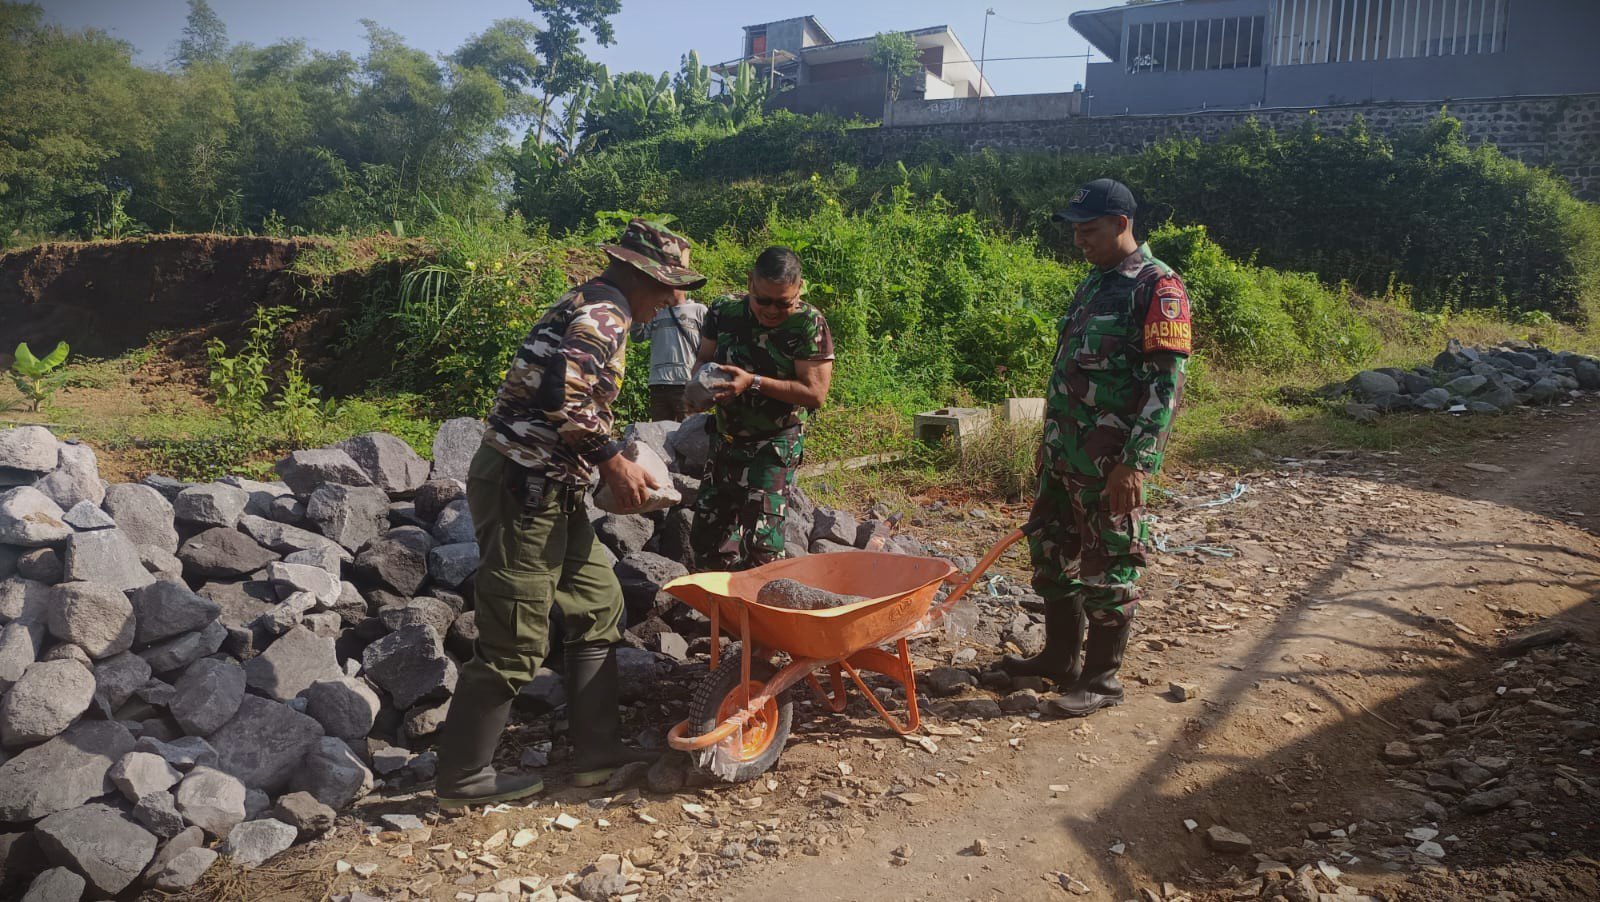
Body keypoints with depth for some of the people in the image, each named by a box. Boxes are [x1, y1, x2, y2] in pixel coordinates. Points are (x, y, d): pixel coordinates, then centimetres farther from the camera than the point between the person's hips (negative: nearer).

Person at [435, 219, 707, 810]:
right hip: (522, 488, -11)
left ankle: (596, 749, 23)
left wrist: (610, 461, 14)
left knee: (598, 604, 15)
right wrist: (612, 462, -17)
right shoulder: (606, 313, -14)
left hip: (549, 490, 11)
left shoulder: (588, 307, 18)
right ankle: (462, 777, 13)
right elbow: (563, 396, -27)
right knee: (515, 643, -2)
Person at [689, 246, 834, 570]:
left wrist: (753, 383, -26)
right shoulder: (725, 310, -2)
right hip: (725, 438, 6)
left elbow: (815, 393, -19)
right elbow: (703, 358, 11)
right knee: (706, 533, 10)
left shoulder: (808, 324, -16)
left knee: (760, 543, -13)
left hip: (774, 445, -6)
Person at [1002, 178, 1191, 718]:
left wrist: (1136, 463, -23)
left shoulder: (1157, 288, -12)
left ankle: (1101, 679, 15)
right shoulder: (1094, 283, 15)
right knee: (1052, 552, 16)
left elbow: (1165, 384, -18)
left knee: (1107, 569, 2)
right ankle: (1059, 657, 31)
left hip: (1110, 460, -9)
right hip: (1063, 451, 9)